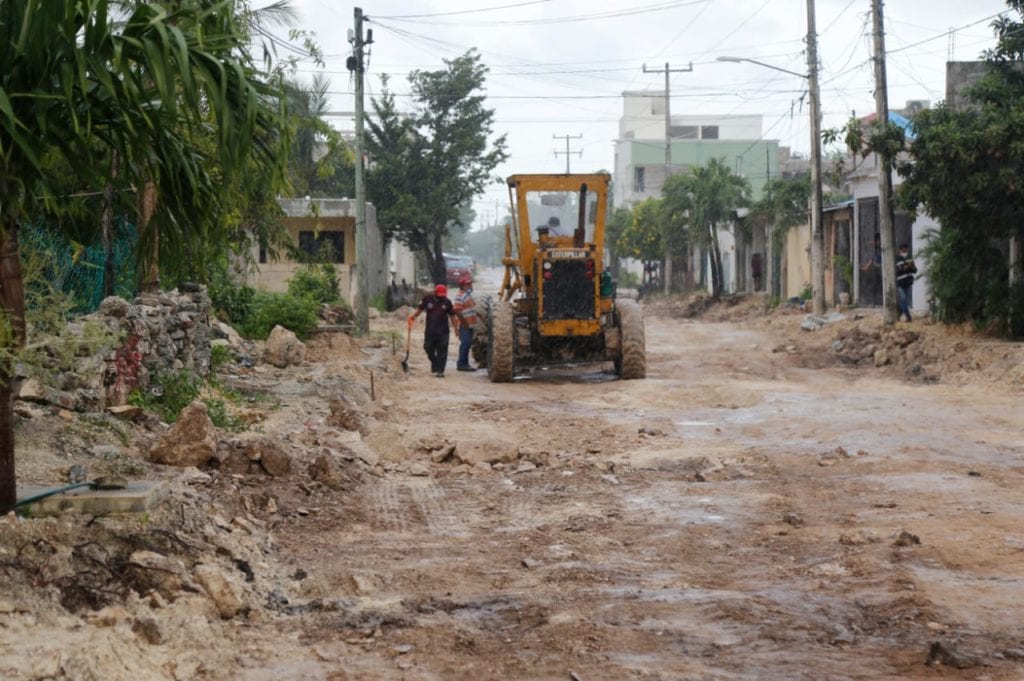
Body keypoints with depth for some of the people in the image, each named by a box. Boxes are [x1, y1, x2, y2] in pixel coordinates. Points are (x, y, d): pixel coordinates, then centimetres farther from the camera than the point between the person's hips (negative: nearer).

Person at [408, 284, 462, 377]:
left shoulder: (447, 302, 3)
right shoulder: (427, 300, 1)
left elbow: (452, 316, 8)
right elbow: (419, 309, 9)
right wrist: (413, 316, -9)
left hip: (443, 332, -1)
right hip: (430, 330, 1)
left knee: (442, 352, -4)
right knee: (429, 349, 7)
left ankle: (440, 371, -1)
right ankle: (434, 363, 34)